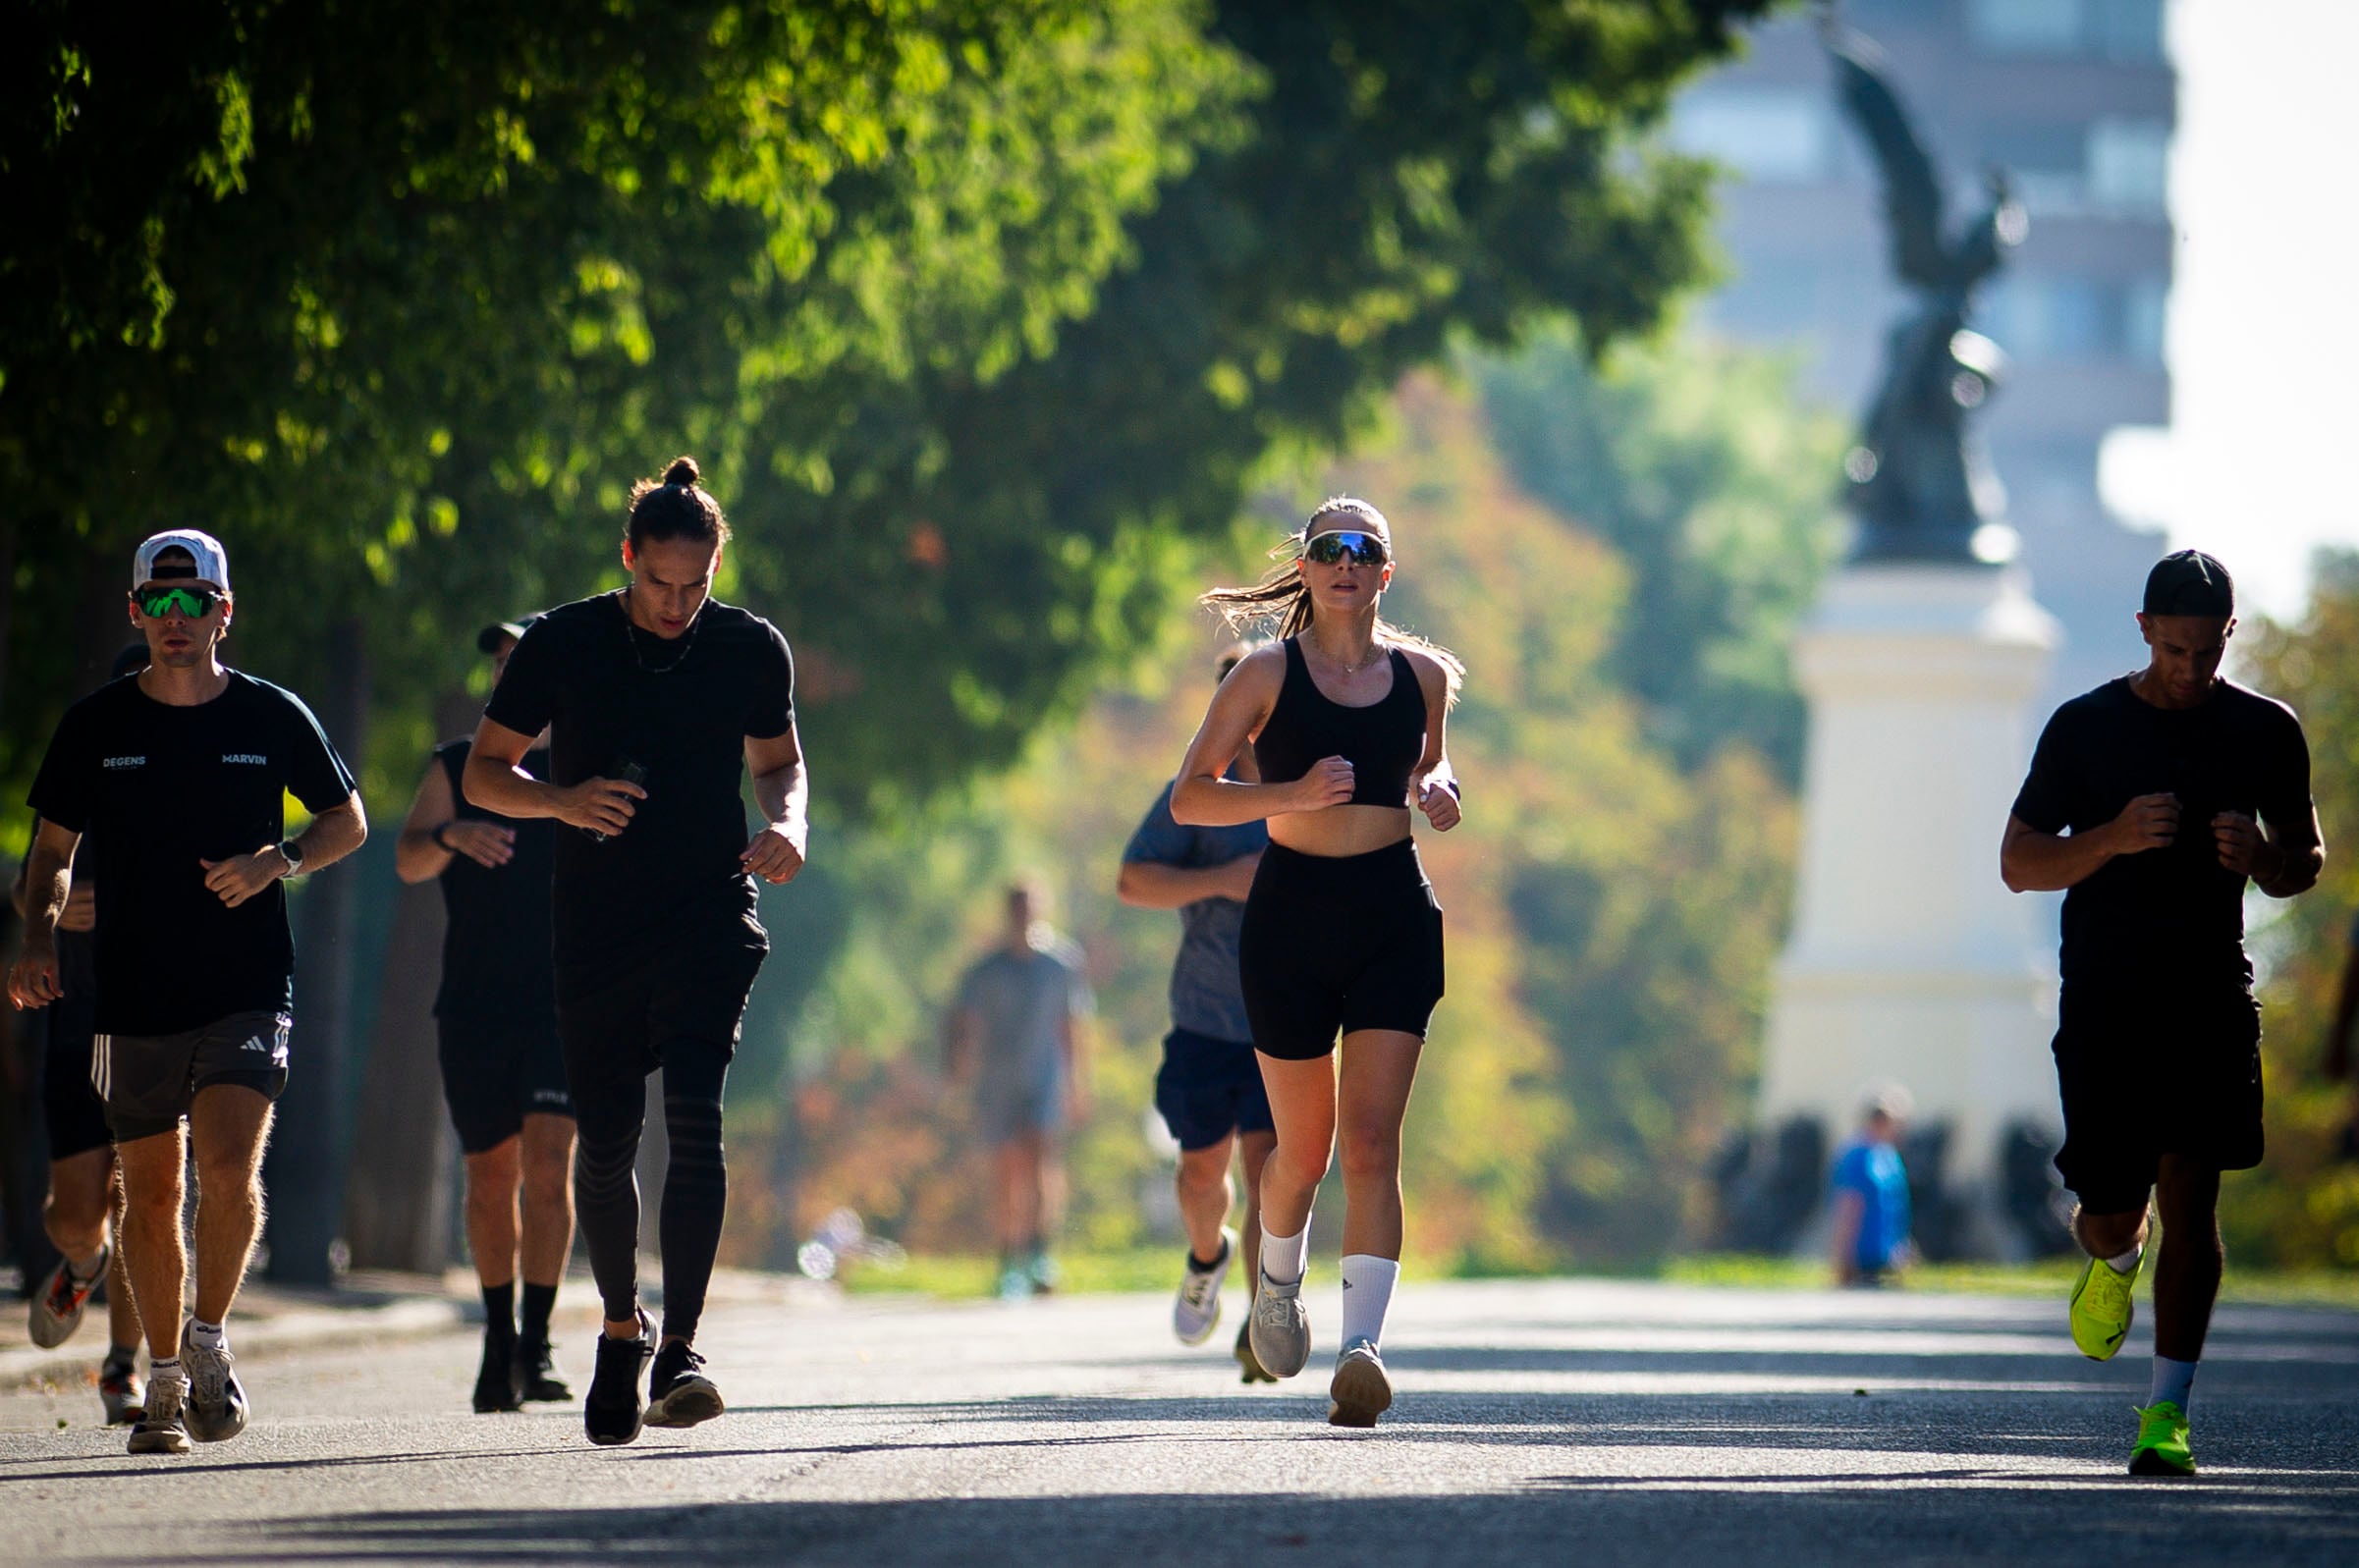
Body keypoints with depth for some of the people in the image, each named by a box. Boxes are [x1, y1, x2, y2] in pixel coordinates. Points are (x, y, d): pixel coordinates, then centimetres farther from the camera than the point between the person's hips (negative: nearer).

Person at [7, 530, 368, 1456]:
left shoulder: (271, 717, 1)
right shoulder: (96, 726, 3)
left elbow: (348, 822, 12)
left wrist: (280, 860, -8)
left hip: (248, 988, -2)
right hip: (135, 997, 2)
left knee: (229, 1164, -20)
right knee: (150, 1196, 6)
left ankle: (210, 1340, -1)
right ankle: (165, 1379, 21)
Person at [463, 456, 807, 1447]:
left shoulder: (750, 649, 2)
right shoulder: (563, 644, -2)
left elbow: (777, 762, 19)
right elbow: (483, 773, 4)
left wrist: (787, 823, -3)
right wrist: (562, 799, -15)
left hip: (712, 919, -1)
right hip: (596, 928, 1)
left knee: (694, 1115, -19)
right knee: (605, 1140, 5)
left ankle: (678, 1351, -21)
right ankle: (622, 1328, 31)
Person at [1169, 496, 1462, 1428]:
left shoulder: (1423, 675, 7)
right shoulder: (1267, 676, -2)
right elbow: (1189, 798, -4)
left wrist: (1437, 790, 2)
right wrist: (1292, 795, -19)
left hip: (1394, 916, 1)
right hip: (1291, 914, -1)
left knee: (1372, 1142, -12)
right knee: (1304, 1148, 8)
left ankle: (1362, 1348, -22)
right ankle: (1277, 1279, 40)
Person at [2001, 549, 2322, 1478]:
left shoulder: (2266, 733, 6)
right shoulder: (2085, 727, 1)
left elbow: (2305, 863, 16)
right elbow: (2018, 864, 1)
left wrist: (2261, 857, -9)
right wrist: (2116, 837, -17)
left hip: (2213, 997, 1)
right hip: (2103, 999, -1)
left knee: (2191, 1192, -8)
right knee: (2111, 1214, -3)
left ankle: (2167, 1413, -6)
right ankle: (2113, 1260, 35)